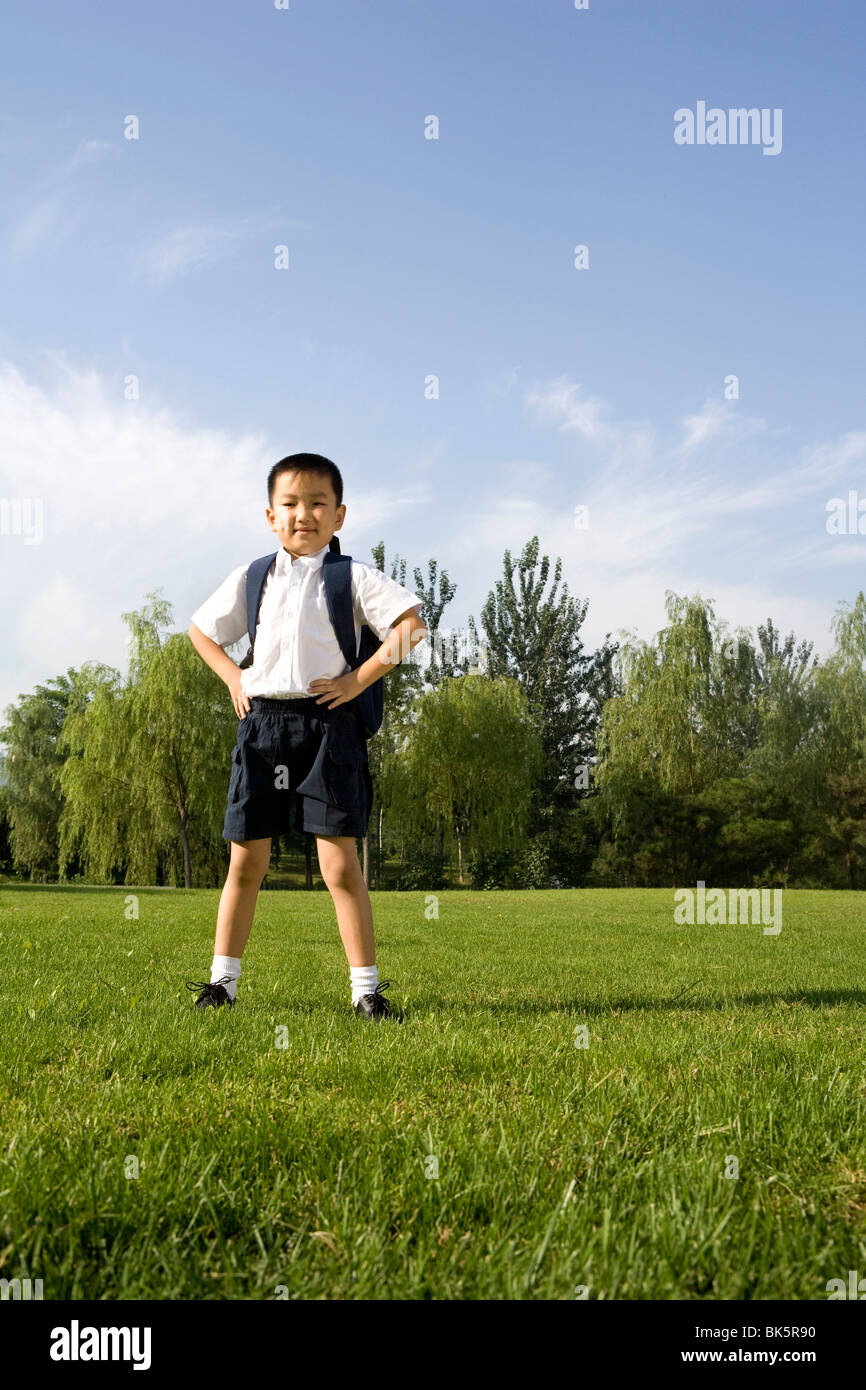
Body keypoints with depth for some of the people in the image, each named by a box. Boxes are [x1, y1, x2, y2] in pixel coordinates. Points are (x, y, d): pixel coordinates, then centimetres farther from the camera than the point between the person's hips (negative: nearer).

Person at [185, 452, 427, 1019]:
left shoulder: (353, 577, 2)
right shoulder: (251, 578, 13)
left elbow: (411, 623, -8)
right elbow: (201, 629, 26)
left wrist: (359, 679, -11)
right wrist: (233, 678, 12)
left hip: (326, 722, -3)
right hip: (262, 721, 3)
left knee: (341, 863, -6)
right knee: (246, 861, 7)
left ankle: (366, 986, 2)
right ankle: (223, 979, 18)